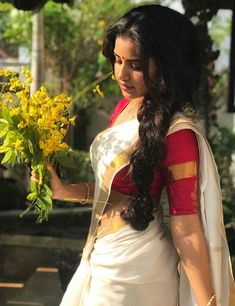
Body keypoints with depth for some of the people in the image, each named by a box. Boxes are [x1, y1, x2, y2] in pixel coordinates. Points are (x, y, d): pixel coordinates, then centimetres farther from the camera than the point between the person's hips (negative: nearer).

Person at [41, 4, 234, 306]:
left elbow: (187, 231, -22)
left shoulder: (176, 132, -23)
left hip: (133, 267, -8)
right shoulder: (125, 107, 1)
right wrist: (64, 191, 0)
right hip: (104, 256, 8)